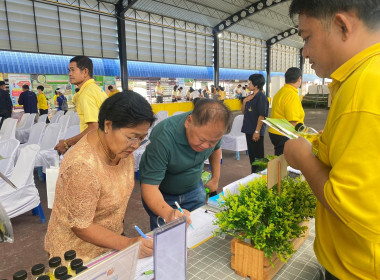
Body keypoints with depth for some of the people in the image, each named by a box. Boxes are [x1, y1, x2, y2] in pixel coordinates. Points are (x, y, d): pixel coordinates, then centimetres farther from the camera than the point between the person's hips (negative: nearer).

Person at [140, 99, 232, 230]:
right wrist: (168, 213, -53)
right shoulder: (163, 137, -37)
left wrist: (215, 178, 7)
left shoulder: (212, 131, -19)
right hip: (161, 194, -4)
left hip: (194, 189, 4)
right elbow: (149, 186, -37)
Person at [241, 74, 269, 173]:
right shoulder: (250, 97, 11)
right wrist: (245, 102, 0)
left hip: (256, 131, -8)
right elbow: (244, 112, 17)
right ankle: (253, 174, 29)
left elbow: (261, 116, -17)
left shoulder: (261, 97, -13)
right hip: (249, 130, 8)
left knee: (258, 155, 3)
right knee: (251, 154, 16)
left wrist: (257, 131, -20)